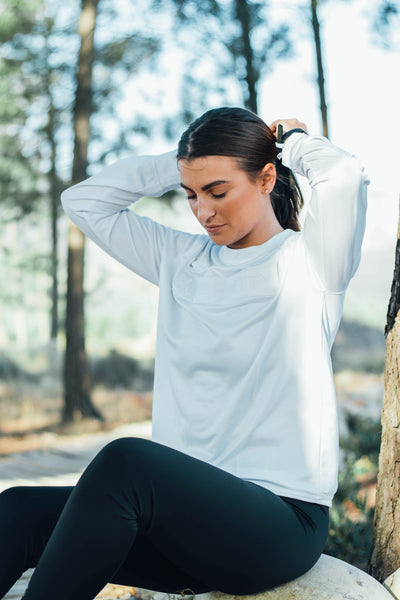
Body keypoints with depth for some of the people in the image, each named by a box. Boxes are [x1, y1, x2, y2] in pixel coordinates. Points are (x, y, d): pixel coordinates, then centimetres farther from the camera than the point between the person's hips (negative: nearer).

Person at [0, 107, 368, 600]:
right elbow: (83, 201, 19)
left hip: (281, 519, -6)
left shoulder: (307, 259, 0)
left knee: (126, 461, -35)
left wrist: (293, 139, 3)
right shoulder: (181, 259, 16)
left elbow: (344, 174, -19)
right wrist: (179, 165, 13)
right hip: (187, 506, 6)